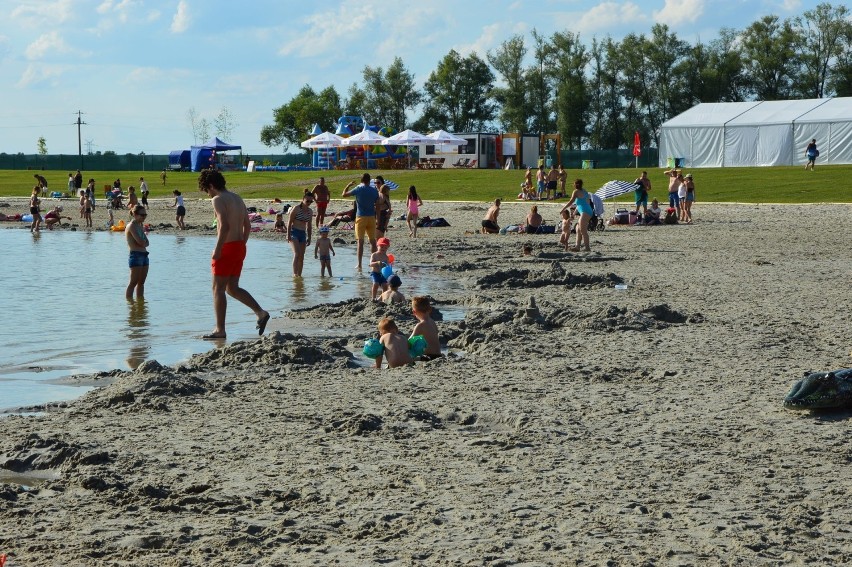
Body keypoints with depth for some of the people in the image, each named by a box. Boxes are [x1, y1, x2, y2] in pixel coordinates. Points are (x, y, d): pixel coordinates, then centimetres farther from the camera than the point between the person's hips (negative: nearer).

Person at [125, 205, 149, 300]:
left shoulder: (140, 225, 17)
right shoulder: (132, 226, -11)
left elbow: (146, 243, 13)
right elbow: (141, 242, -18)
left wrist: (143, 242, -7)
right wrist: (144, 235, 2)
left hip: (144, 255, 9)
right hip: (136, 256, -9)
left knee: (141, 282, 11)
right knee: (133, 282, -9)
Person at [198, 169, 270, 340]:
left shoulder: (218, 200, -13)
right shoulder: (238, 198, 15)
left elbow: (224, 226, -25)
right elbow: (247, 226, 18)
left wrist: (217, 249, -20)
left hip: (227, 248, -8)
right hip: (240, 247, 8)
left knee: (218, 288, 0)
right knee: (232, 288, 15)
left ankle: (220, 330, 1)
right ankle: (261, 312, 4)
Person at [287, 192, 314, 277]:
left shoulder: (310, 211, 9)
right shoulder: (296, 209, -9)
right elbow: (289, 222, -8)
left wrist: (309, 238, 14)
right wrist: (288, 235, -13)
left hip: (303, 234, 6)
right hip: (294, 232, -6)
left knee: (302, 257, 3)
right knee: (297, 254, -21)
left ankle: (299, 275, 8)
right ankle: (295, 273, -29)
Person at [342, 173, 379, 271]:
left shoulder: (358, 189, -6)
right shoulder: (374, 190, 1)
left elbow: (344, 194, 3)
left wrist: (348, 185, 17)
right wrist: (378, 219, 16)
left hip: (361, 217, -2)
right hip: (371, 217, 2)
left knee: (360, 241, -1)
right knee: (373, 241, 10)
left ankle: (359, 265, -4)